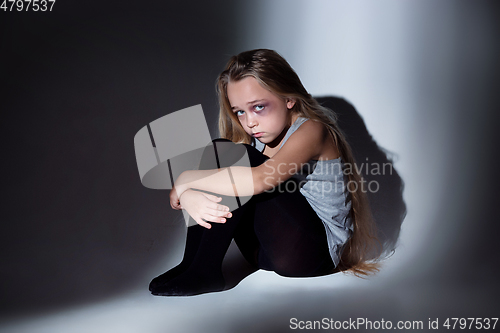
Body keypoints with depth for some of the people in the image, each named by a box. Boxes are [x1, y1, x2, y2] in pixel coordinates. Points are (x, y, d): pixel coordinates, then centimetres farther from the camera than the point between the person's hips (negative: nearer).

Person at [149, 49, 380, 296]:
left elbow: (259, 180, -33)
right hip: (266, 251, 7)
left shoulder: (311, 130, -13)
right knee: (218, 152, -7)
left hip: (319, 249, -7)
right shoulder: (251, 138, 8)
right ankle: (195, 264, -10)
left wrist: (186, 179, -21)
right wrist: (189, 197, -25)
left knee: (232, 155, -20)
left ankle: (203, 269, -16)